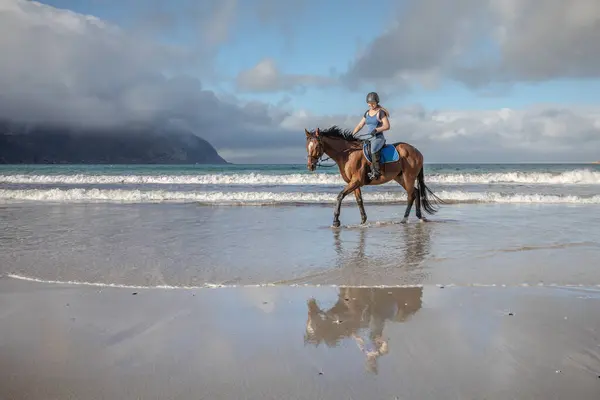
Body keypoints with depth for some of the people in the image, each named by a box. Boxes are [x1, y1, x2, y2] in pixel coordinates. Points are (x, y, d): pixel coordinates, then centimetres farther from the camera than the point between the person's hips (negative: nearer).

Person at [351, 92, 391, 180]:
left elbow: (387, 126, -11)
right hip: (369, 138, 8)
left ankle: (376, 171, -30)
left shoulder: (381, 112, -4)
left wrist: (376, 130, -24)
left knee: (374, 150, -31)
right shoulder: (367, 113, 16)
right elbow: (360, 125, 17)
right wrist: (352, 135, 6)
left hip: (378, 138, -8)